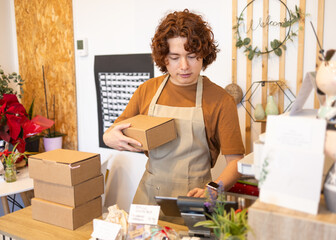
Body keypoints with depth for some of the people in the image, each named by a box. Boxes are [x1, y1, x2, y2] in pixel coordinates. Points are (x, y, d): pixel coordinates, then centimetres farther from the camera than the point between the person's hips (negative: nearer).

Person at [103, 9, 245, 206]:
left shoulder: (220, 100, -4)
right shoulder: (147, 90, 6)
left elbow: (235, 161, -4)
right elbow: (113, 134, 14)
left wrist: (212, 189, -22)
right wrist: (110, 137, -8)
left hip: (193, 197, -3)